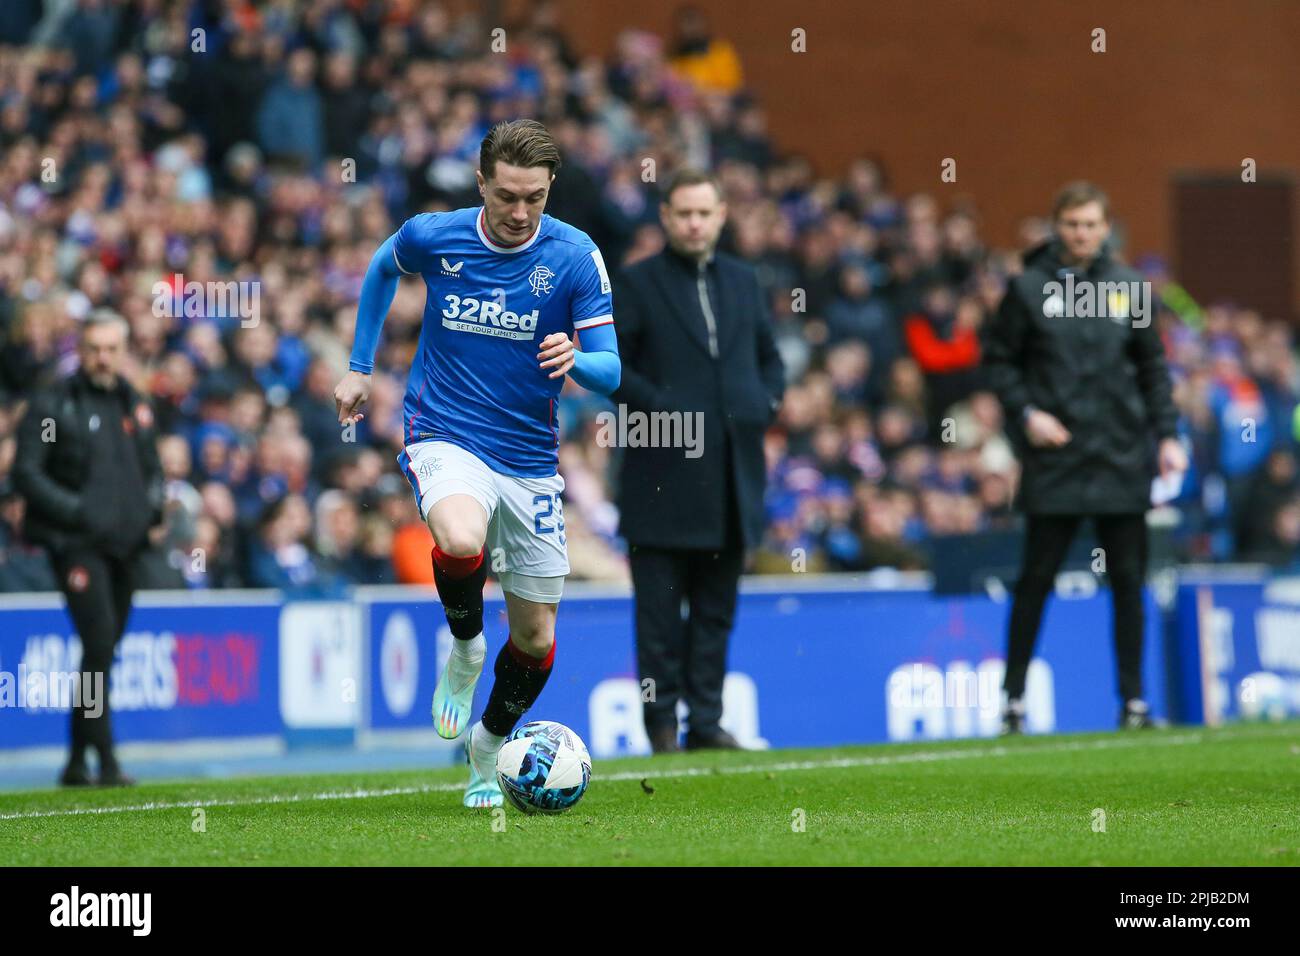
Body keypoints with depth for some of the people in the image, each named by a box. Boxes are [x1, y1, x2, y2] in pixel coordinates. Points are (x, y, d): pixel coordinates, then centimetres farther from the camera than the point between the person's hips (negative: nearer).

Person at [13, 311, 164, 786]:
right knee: (100, 641, -18)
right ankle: (106, 760, -17)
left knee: (104, 650, 9)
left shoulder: (136, 408, 14)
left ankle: (77, 763, 18)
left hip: (125, 545, 6)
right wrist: (77, 511, -17)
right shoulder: (53, 405, -3)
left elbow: (153, 468, 25)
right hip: (77, 545, -6)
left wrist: (152, 506, 4)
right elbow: (26, 472, -7)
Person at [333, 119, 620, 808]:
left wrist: (576, 361, -31)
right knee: (461, 542, -36)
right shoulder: (432, 237, -6)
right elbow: (382, 268, 19)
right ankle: (465, 649, -4)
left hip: (530, 460, 2)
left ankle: (487, 751, 34)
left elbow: (609, 371, -8)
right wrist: (360, 367, 20)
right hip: (444, 437, -2)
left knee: (534, 636, 6)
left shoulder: (575, 256, -9)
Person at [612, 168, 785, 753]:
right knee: (661, 610, -2)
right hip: (663, 477, -5)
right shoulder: (638, 283, 0)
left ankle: (706, 720, 12)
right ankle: (662, 721, 4)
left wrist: (767, 402, 2)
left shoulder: (743, 282, 15)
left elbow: (769, 359, 21)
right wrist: (659, 407, -15)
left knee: (717, 608, 7)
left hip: (731, 478, 5)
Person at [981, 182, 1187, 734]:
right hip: (1054, 458, -2)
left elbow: (1153, 368, 12)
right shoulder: (1029, 289, 0)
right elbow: (998, 359, 5)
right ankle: (1014, 698, 9)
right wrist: (1025, 413, -9)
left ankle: (1133, 701, 9)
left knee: (1128, 580, 3)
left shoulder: (1128, 289, 7)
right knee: (1036, 579, 0)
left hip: (1122, 460, 2)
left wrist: (1166, 435, 4)